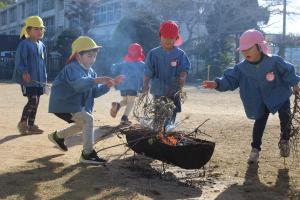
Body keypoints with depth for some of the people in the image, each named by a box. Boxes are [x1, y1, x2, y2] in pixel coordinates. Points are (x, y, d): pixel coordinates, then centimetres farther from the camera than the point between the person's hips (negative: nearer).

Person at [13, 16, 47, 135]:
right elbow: (19, 61, -14)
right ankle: (22, 123, 0)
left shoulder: (41, 45, 13)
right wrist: (24, 72, -28)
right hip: (28, 79, -8)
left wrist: (44, 78, 17)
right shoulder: (24, 44, -10)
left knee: (36, 102, 9)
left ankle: (31, 125, 18)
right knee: (32, 100, -14)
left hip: (39, 79, 8)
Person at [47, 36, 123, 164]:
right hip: (63, 104, -10)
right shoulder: (72, 68, -21)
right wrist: (96, 80, -58)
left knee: (83, 124, 23)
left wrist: (108, 84, -12)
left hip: (74, 104, 10)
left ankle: (57, 136, 40)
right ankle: (87, 154, -17)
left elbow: (95, 91, 4)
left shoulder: (90, 71, 7)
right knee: (88, 119, -22)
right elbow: (78, 83, -43)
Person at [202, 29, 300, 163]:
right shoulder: (242, 67, -17)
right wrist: (217, 84, -32)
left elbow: (287, 72, -10)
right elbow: (230, 79, -17)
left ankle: (284, 141, 21)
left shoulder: (274, 62, -24)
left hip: (280, 96, -2)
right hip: (260, 101, 2)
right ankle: (255, 149, 17)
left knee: (285, 118, -8)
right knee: (259, 123, 2)